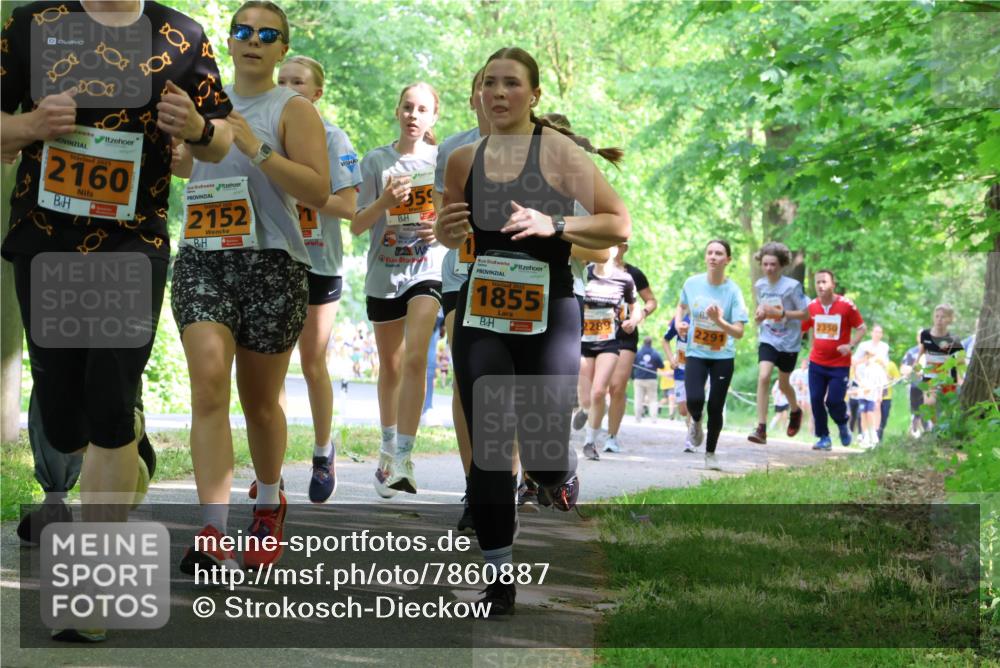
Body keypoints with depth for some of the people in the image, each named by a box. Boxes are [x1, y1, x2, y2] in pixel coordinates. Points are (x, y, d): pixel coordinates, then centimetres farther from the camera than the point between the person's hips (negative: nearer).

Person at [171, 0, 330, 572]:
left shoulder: (293, 108, 0)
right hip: (203, 257, 3)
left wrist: (257, 149, -19)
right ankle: (213, 533, -22)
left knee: (260, 400, 8)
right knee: (209, 382, -16)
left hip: (272, 265, -3)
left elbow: (318, 191, -10)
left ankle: (270, 504, 35)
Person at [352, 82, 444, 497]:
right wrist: (384, 202, -18)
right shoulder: (376, 161, 3)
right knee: (390, 366, 12)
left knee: (415, 358, -18)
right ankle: (388, 448, 30)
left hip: (427, 271, -2)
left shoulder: (443, 160, 3)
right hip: (384, 274, 2)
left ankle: (403, 458, -21)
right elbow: (357, 226, 1)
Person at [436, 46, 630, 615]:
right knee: (487, 448, -3)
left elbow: (621, 226, -9)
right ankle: (501, 574, 8)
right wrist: (449, 231, -2)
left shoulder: (560, 151, -8)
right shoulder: (465, 160, 4)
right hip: (481, 315, 3)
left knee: (543, 452, -3)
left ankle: (562, 476, 36)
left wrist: (554, 224, -21)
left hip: (548, 316, -3)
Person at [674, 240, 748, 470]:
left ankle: (710, 454, 24)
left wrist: (718, 321, -33)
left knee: (715, 407, 2)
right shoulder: (692, 283, -6)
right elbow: (682, 306, 16)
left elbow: (739, 332, -16)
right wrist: (678, 322, -4)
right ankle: (696, 421, 18)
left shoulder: (733, 291, -13)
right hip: (696, 353, 1)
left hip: (723, 357, -1)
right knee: (694, 400, -20)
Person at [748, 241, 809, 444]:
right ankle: (761, 428, -19)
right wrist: (759, 315, -6)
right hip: (768, 339, 2)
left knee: (783, 383, 13)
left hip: (789, 342, -2)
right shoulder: (759, 285, 0)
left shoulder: (792, 286, -14)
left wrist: (781, 313, -23)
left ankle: (795, 411, 48)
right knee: (763, 376, -19)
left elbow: (804, 313, -11)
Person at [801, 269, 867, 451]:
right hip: (816, 362, 3)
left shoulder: (847, 305, -11)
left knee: (834, 400, -9)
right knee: (816, 399, -3)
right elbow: (800, 329, 12)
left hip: (840, 364, -3)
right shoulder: (811, 306, 0)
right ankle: (824, 437, 11)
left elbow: (861, 328, -3)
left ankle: (843, 425, 24)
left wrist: (851, 345, -18)